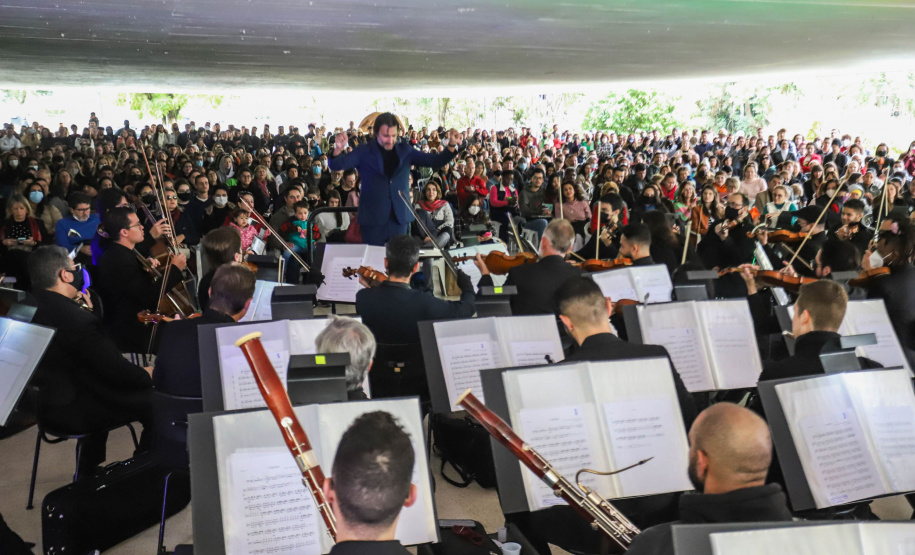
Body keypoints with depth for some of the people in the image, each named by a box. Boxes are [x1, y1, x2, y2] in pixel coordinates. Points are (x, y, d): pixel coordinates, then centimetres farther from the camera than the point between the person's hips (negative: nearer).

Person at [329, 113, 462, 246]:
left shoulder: (405, 151, 8)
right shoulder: (364, 152, 0)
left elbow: (436, 161, 6)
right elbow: (336, 165, -9)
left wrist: (451, 146, -11)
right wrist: (338, 149, -31)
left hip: (399, 218, 3)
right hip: (373, 219, -2)